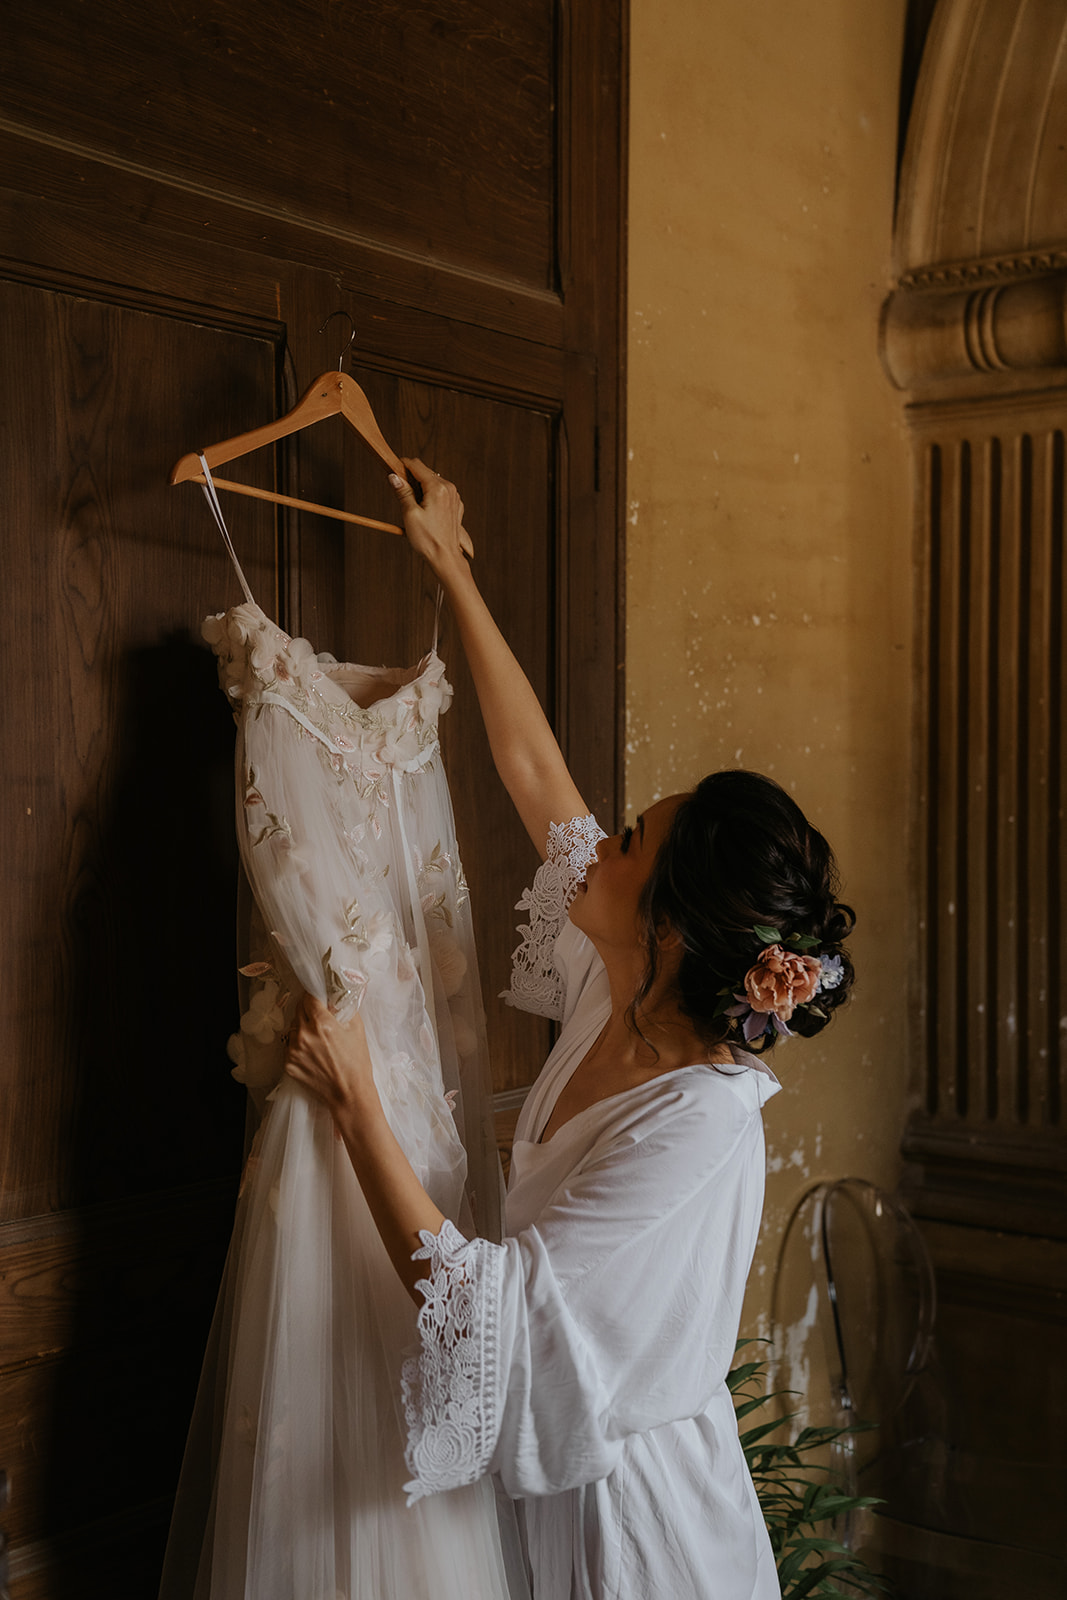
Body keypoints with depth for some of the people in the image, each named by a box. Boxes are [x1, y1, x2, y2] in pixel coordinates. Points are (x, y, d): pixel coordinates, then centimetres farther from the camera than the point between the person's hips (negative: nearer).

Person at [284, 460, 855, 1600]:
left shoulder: (700, 1117, -31)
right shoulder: (620, 995, -9)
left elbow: (477, 1304, -31)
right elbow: (533, 769, -1)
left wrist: (354, 1100, -27)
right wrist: (449, 566, 5)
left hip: (631, 1508, -7)